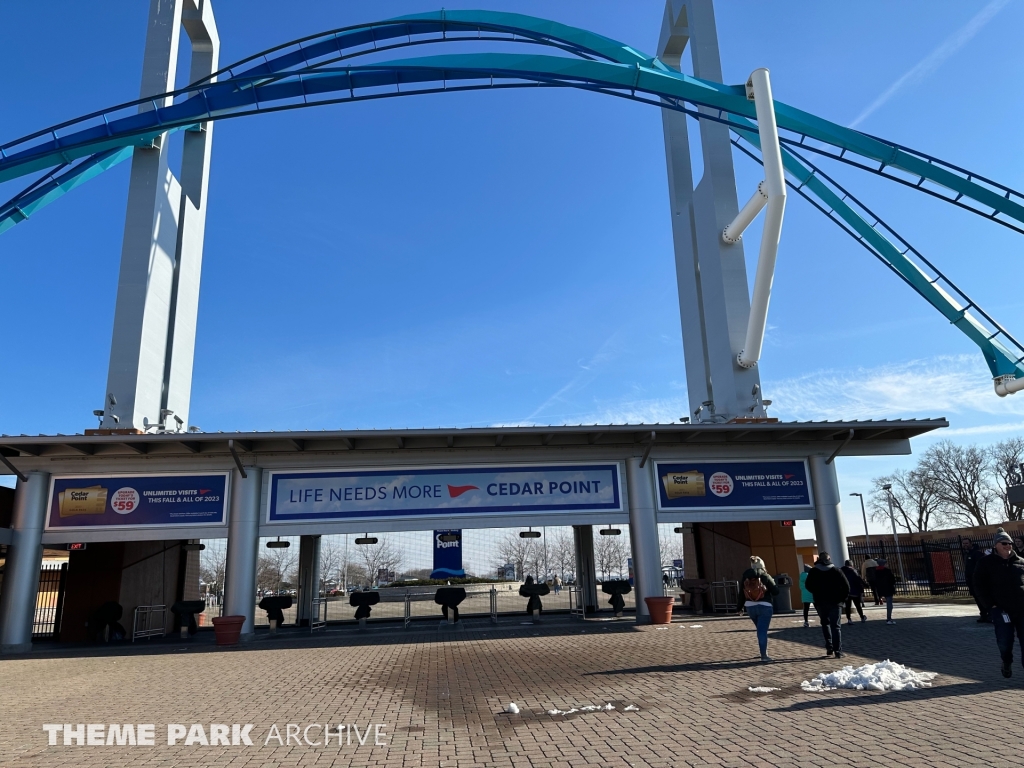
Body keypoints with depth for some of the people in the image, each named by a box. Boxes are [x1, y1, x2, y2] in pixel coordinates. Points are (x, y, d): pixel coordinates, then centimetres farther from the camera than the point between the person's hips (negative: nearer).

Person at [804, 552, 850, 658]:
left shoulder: (813, 571, -1)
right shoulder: (836, 571, -1)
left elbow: (808, 586, -1)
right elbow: (846, 586, -6)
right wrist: (843, 598, 3)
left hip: (820, 602, 1)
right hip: (834, 602, 0)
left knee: (825, 623, 19)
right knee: (835, 626, 4)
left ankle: (829, 647, 9)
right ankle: (838, 651, -2)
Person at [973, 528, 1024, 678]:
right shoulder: (987, 563, 3)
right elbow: (979, 585, 1)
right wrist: (990, 604, -6)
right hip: (1001, 609, -2)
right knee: (1004, 642, -6)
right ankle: (1007, 663, 25)